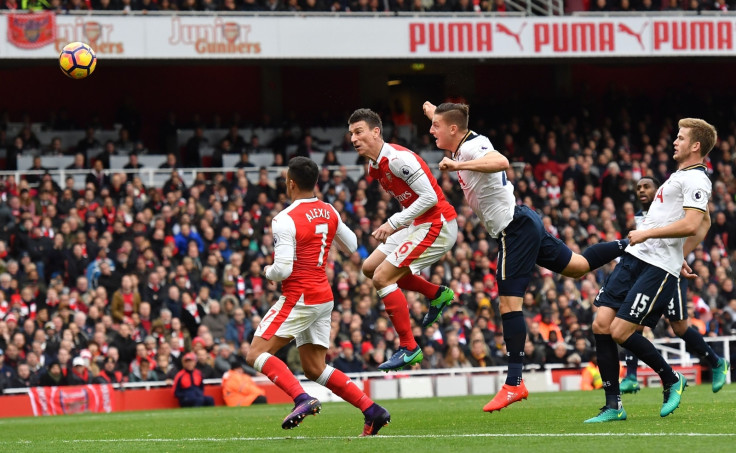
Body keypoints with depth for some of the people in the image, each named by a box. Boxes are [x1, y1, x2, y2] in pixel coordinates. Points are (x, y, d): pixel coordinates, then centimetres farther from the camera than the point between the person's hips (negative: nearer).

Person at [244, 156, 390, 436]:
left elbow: (283, 268, -20)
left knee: (256, 354, -7)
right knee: (315, 369, 13)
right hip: (324, 298, 8)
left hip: (298, 298, -8)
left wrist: (268, 272, 1)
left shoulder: (285, 220, -16)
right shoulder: (329, 212, 8)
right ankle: (372, 410, 3)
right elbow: (351, 246, 22)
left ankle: (302, 399, -24)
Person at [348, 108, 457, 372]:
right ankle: (437, 295, 23)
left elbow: (429, 196, -24)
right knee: (370, 268, 15)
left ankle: (409, 348, -10)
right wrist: (396, 225, 10)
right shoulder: (375, 167, 10)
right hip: (418, 225, 10)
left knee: (382, 278, -14)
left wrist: (394, 223, -23)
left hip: (436, 225, -10)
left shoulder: (397, 159, -20)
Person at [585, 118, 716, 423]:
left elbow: (691, 225, -25)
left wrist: (647, 233, -19)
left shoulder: (695, 179, -10)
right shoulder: (682, 175, 20)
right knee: (601, 325, -2)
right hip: (633, 259, 10)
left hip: (658, 268, -10)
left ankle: (672, 380, 8)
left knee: (620, 332, -14)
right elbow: (705, 223, 34)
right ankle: (613, 406, 2)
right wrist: (681, 255, 32)